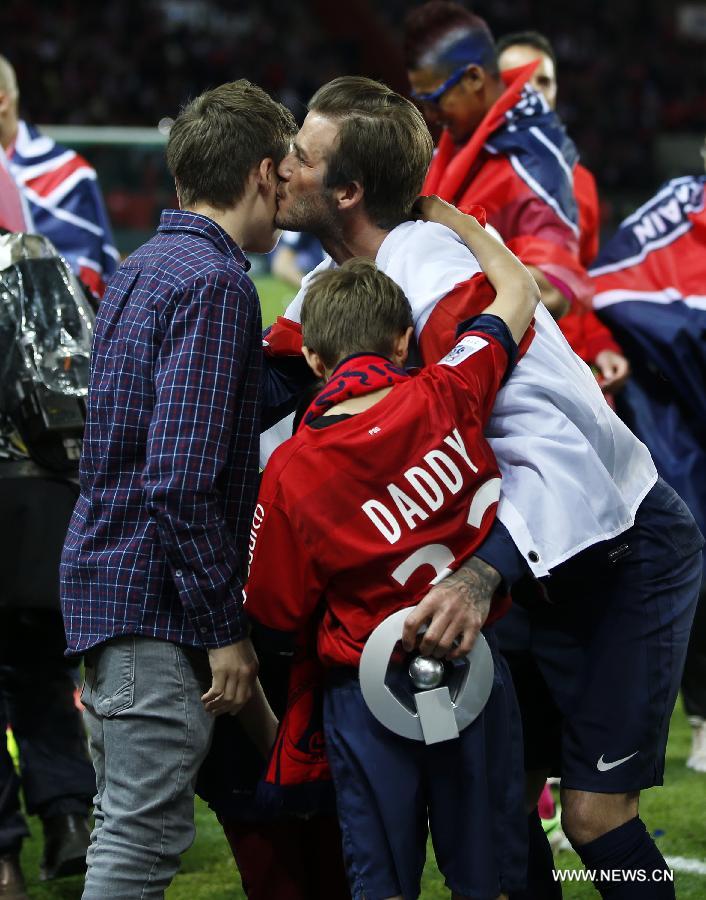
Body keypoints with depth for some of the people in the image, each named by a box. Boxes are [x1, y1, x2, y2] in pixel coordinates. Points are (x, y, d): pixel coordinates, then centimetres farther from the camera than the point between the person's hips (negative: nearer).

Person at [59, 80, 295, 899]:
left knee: (126, 828, 16)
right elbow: (183, 478, -22)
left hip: (103, 577, 10)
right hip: (155, 600, -10)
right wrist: (225, 629, -17)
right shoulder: (214, 284, -15)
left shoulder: (139, 269, 15)